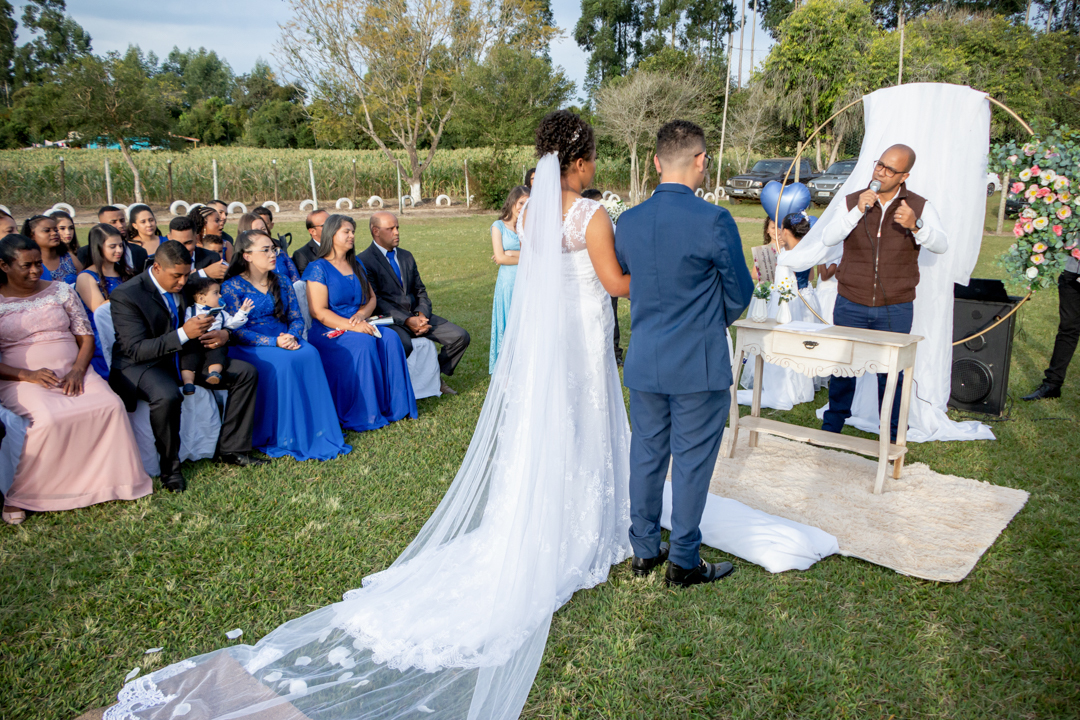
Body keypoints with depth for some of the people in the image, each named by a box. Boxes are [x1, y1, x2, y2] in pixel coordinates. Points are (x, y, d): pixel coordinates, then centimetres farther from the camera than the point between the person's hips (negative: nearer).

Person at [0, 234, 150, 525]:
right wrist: (26, 375, -16)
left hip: (73, 373, 3)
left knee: (111, 406, -26)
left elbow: (86, 337, 10)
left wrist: (77, 371, -8)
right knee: (49, 419, -34)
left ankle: (112, 480, -13)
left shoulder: (61, 291, 12)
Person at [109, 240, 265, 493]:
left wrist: (223, 334, -11)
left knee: (245, 373, -5)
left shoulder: (185, 286, 2)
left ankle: (231, 449, 2)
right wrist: (183, 334, -35)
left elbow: (208, 319, 15)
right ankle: (170, 468, -16)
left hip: (183, 356, 7)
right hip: (141, 364, -7)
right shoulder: (126, 295, -18)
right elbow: (136, 350, -24)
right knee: (167, 396, -40)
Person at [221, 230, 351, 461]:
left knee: (310, 354, -28)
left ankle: (318, 432, -25)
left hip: (285, 340, 4)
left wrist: (291, 336, -12)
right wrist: (273, 342, -21)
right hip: (248, 347, -4)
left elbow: (297, 318, 12)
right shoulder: (232, 286, 0)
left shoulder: (281, 283, 17)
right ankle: (285, 437, -25)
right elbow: (236, 331, -9)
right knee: (283, 362, -34)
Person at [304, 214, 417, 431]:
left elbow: (371, 298, 18)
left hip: (359, 325, 6)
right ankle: (363, 415, -25)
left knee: (390, 338, -22)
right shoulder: (319, 268, -4)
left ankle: (394, 405, -19)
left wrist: (361, 314, -6)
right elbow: (319, 311, -12)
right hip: (329, 332, -6)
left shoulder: (356, 265, 18)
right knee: (364, 343, -33)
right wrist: (351, 326, -23)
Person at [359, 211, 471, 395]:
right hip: (390, 321, -6)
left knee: (461, 337, -9)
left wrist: (422, 314, -5)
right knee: (403, 345, -39)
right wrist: (406, 320, -20)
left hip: (416, 315, 7)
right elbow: (375, 301, -12)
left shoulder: (406, 256, 18)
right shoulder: (364, 261, -4)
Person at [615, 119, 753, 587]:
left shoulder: (627, 221, 0)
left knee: (646, 455, 16)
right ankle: (683, 562, 20)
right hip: (699, 365, -5)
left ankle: (644, 550, 30)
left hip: (644, 363, 5)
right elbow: (740, 292, -4)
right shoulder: (713, 221, -16)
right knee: (692, 461, 7)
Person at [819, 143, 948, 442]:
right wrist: (858, 211, -21)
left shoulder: (920, 207, 2)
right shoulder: (853, 201, 4)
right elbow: (828, 239, -9)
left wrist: (915, 226, -29)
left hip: (895, 310, -1)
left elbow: (942, 245, -11)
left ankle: (893, 436, 17)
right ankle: (832, 426, 25)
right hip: (850, 305, 1)